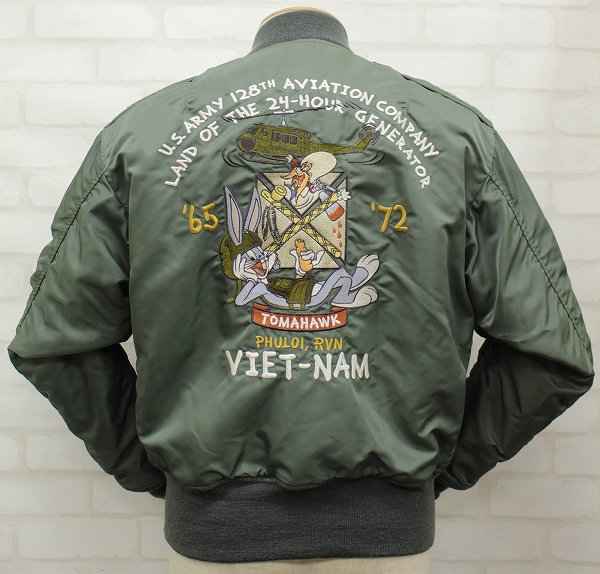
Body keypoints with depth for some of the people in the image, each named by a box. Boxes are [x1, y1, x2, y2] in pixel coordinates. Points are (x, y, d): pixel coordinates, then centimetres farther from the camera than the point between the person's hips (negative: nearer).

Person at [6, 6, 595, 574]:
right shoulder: (458, 128, 2)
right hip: (389, 527, 1)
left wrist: (152, 468, 10)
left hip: (211, 524, 1)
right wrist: (442, 463, 9)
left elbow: (53, 342, 2)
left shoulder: (141, 128, 2)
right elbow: (551, 350, 1)